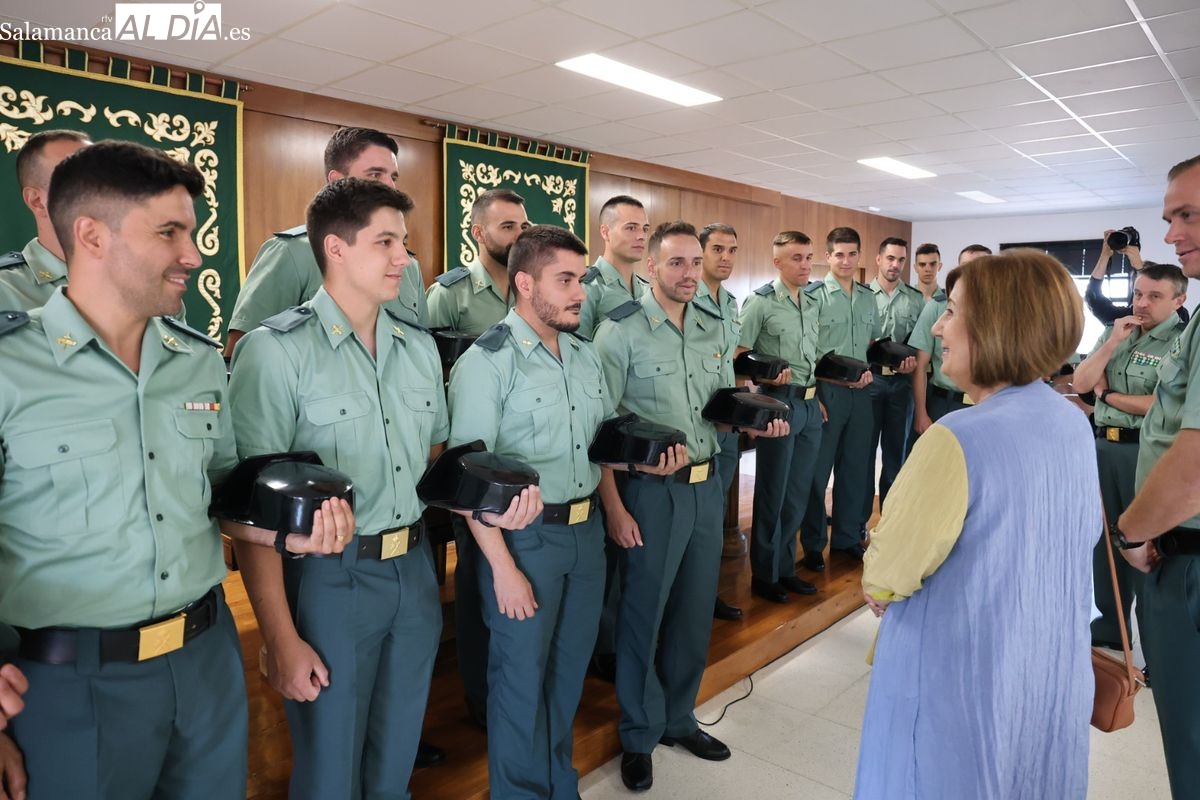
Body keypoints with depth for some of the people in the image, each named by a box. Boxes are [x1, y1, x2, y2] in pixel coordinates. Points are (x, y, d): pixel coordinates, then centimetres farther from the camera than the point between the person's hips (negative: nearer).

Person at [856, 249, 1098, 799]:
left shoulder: (957, 439, -28)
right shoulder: (1074, 423, -3)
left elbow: (886, 577, -20)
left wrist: (875, 586, 4)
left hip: (960, 675, -7)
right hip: (1054, 669, 7)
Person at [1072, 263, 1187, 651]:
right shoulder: (1114, 332, 10)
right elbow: (1080, 382, 2)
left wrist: (1106, 394, -5)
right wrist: (1112, 342, -8)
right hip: (1103, 445, 6)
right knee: (1104, 536, 14)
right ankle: (1109, 626, 30)